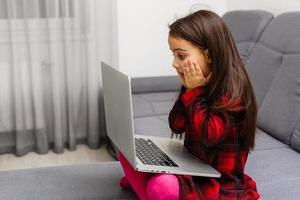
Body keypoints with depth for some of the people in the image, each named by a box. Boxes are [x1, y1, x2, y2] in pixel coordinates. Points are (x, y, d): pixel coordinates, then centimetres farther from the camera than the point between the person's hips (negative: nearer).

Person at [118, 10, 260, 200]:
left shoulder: (232, 91, -19)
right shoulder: (200, 85, 5)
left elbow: (208, 136, -25)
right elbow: (176, 126, 3)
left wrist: (194, 91, -20)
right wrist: (188, 89, -9)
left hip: (221, 184, -8)